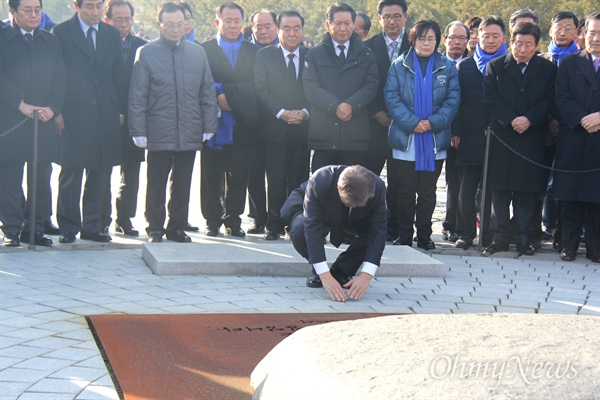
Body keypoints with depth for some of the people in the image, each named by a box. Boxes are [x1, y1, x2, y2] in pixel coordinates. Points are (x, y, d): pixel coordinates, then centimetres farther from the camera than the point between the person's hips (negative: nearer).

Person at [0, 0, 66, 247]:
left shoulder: (51, 42, 15)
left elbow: (60, 78, 8)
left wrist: (52, 108, -7)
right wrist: (21, 105, -14)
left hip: (45, 121, 3)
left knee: (41, 178, 3)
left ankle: (35, 227, 12)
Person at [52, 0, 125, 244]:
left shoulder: (112, 34, 13)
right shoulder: (62, 32, 1)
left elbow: (118, 75, 14)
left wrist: (120, 110, 8)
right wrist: (57, 110, -7)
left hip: (106, 115, 4)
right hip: (73, 114, -4)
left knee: (100, 174, 7)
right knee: (71, 173, -1)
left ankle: (92, 226, 17)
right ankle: (68, 228, 9)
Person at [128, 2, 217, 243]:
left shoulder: (198, 53, 10)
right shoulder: (146, 53, 2)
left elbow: (208, 92, 12)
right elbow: (137, 97, 1)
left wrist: (209, 126, 6)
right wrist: (138, 131, -5)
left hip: (190, 132, 3)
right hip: (159, 132, -2)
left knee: (182, 185, 9)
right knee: (156, 185, 3)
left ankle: (177, 228, 21)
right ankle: (155, 229, 15)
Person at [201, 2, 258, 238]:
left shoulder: (253, 52, 13)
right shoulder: (204, 50, 6)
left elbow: (255, 86, 5)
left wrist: (226, 93, -5)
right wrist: (218, 99, -15)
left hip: (242, 124, 2)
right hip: (213, 123, -1)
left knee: (238, 175, 2)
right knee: (211, 175, 1)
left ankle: (233, 220, 13)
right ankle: (212, 220, 11)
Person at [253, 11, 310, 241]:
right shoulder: (264, 56, 6)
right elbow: (261, 89, -2)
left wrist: (305, 112, -9)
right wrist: (281, 112, -12)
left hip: (302, 128, 2)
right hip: (274, 127, -2)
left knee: (299, 180, 1)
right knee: (275, 181, -2)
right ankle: (274, 226, 6)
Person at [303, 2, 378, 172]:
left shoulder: (366, 54, 15)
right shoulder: (315, 54, 12)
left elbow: (372, 85, 2)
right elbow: (310, 88, -1)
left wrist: (351, 104, -16)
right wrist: (336, 106, -15)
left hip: (355, 134, 1)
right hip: (323, 133, 0)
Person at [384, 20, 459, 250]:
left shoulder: (447, 67, 7)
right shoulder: (399, 66, 5)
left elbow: (453, 99, 1)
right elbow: (391, 97, -4)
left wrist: (434, 122, -14)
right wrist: (412, 123, -15)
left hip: (435, 141, 1)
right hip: (405, 140, -1)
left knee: (428, 191, 7)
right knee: (405, 191, 3)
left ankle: (424, 235, 17)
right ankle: (404, 235, 12)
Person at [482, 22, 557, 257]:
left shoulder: (547, 69, 9)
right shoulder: (495, 66, 8)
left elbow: (549, 101, 1)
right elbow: (490, 99, -1)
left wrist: (529, 119, -14)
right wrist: (511, 120, -13)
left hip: (532, 138, 0)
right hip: (502, 137, 0)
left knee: (528, 191, 1)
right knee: (500, 191, 2)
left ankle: (524, 239, 9)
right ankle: (500, 238, 10)